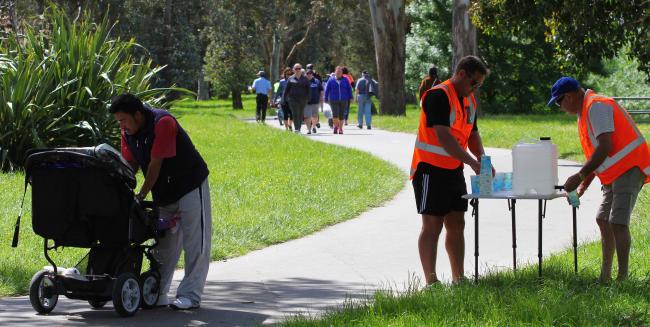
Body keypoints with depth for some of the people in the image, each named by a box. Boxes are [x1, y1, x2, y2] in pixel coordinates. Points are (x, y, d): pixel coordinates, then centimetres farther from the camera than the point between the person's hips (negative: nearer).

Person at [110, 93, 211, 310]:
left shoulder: (162, 123, -26)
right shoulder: (128, 132, -3)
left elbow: (155, 164, -26)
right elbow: (130, 165, 2)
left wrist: (141, 196, -23)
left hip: (190, 185, -8)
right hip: (163, 193, 8)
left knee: (194, 242, -5)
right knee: (164, 245, 11)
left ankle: (190, 295, -4)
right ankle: (157, 295, 15)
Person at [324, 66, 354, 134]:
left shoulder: (345, 80, 5)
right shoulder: (331, 80, 3)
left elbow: (349, 89, 8)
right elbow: (327, 90, 6)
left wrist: (350, 98, 4)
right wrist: (326, 99, 3)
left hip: (343, 100, 1)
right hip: (334, 100, -1)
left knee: (341, 115, 5)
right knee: (335, 114, -13)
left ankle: (340, 128, 16)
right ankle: (336, 126, 9)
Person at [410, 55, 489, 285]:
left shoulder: (469, 100, 11)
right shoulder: (438, 96, -18)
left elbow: (472, 134, 18)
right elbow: (443, 137, -27)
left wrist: (483, 159, 0)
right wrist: (472, 162, -29)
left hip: (454, 170, 9)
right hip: (431, 169, -9)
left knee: (456, 225, 10)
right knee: (432, 226, -8)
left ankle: (459, 279, 17)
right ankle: (431, 281, -9)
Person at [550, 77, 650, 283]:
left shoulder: (596, 106, -15)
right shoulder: (586, 111, 18)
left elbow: (605, 148, -24)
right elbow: (595, 153, 21)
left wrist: (579, 177, -21)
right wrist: (583, 187, 15)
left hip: (629, 169, -11)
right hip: (615, 173, 11)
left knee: (617, 223, -18)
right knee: (603, 221, 14)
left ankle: (622, 278, -21)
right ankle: (605, 277, 21)